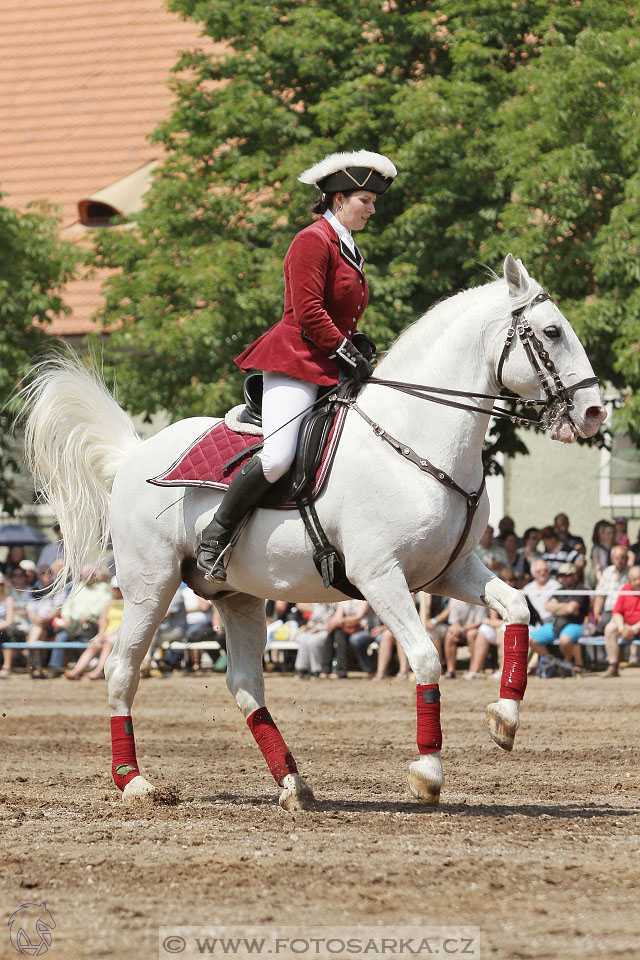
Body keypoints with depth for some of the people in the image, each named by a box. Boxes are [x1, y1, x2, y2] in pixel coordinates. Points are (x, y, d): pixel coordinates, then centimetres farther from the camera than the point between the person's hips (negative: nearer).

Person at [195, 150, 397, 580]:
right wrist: (347, 354, -14)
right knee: (277, 457, -24)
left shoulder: (349, 250, 22)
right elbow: (308, 312, -16)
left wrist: (360, 344, 9)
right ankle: (215, 537, -9)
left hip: (333, 367, 10)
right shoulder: (313, 241, -8)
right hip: (297, 360, -10)